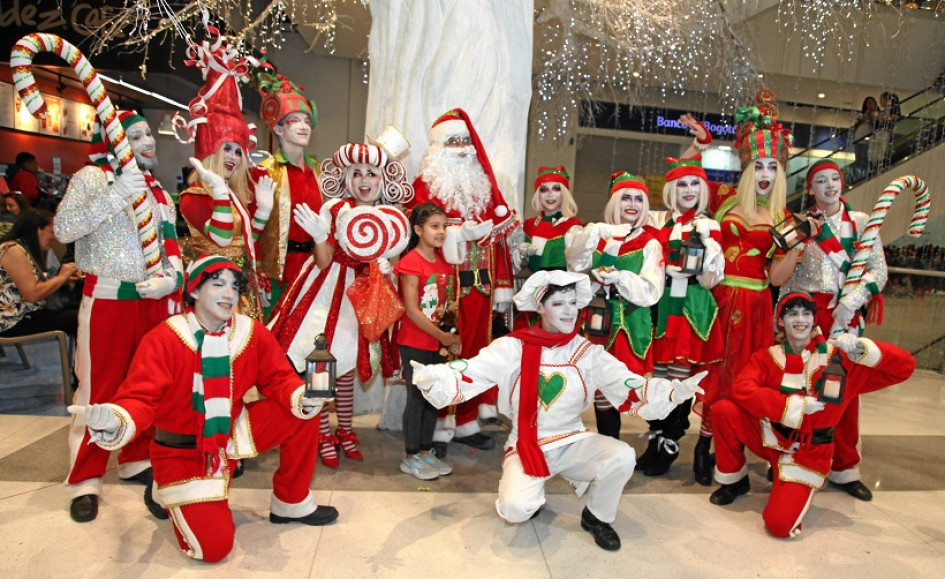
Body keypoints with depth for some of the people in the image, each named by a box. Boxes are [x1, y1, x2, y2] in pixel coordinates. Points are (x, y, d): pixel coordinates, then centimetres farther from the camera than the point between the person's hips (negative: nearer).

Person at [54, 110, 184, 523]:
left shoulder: (157, 190, 14)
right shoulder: (90, 178, -1)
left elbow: (172, 245, 9)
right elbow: (63, 229, -15)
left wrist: (170, 277, -11)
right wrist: (116, 195, -20)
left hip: (154, 301, 5)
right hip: (107, 300, -5)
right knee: (99, 388, 1)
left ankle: (137, 460, 27)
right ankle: (85, 479, 12)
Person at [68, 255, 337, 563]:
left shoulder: (253, 333, -8)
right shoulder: (163, 340, -20)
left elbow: (278, 379, -5)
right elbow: (140, 397, -24)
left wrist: (302, 397, -28)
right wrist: (117, 423, -48)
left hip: (234, 434, 5)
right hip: (182, 450, -4)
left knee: (302, 415, -15)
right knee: (213, 545, -15)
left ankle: (291, 504, 6)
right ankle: (164, 494, 19)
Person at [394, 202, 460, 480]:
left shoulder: (443, 262, 6)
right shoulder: (411, 263, -15)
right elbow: (412, 311, -18)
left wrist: (450, 335, 1)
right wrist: (444, 337, -15)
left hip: (438, 341, 7)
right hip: (414, 342, -7)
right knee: (417, 398, 2)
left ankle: (426, 451, 26)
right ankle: (410, 457, 16)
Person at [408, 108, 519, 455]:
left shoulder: (485, 185, 15)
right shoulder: (425, 184, 3)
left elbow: (500, 236, 11)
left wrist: (503, 284, 6)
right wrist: (460, 232, -18)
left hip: (480, 283, 5)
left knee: (474, 348, 9)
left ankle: (466, 422, 21)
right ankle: (438, 425, 9)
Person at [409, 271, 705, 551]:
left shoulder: (589, 353, -2)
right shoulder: (513, 347, -9)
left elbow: (630, 388, -11)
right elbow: (466, 375, -15)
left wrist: (674, 390, -27)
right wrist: (432, 377, -34)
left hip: (574, 442, 3)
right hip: (526, 446, -2)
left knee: (622, 456, -24)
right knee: (516, 508, -27)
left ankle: (597, 517, 8)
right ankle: (528, 494, 15)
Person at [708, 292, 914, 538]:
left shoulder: (839, 358, -6)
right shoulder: (767, 356, -4)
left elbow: (905, 367, -8)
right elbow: (742, 389, -20)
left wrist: (862, 348, -26)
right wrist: (796, 405, -24)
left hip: (807, 453, -2)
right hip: (769, 436, 3)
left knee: (780, 524, -23)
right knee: (723, 410, -26)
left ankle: (789, 486, 14)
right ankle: (735, 480, 0)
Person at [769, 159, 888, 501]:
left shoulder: (861, 222, 9)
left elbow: (879, 270, 2)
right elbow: (777, 278, -3)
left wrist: (851, 302, -13)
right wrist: (801, 241, -15)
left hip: (844, 316, 1)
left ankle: (845, 468, 13)